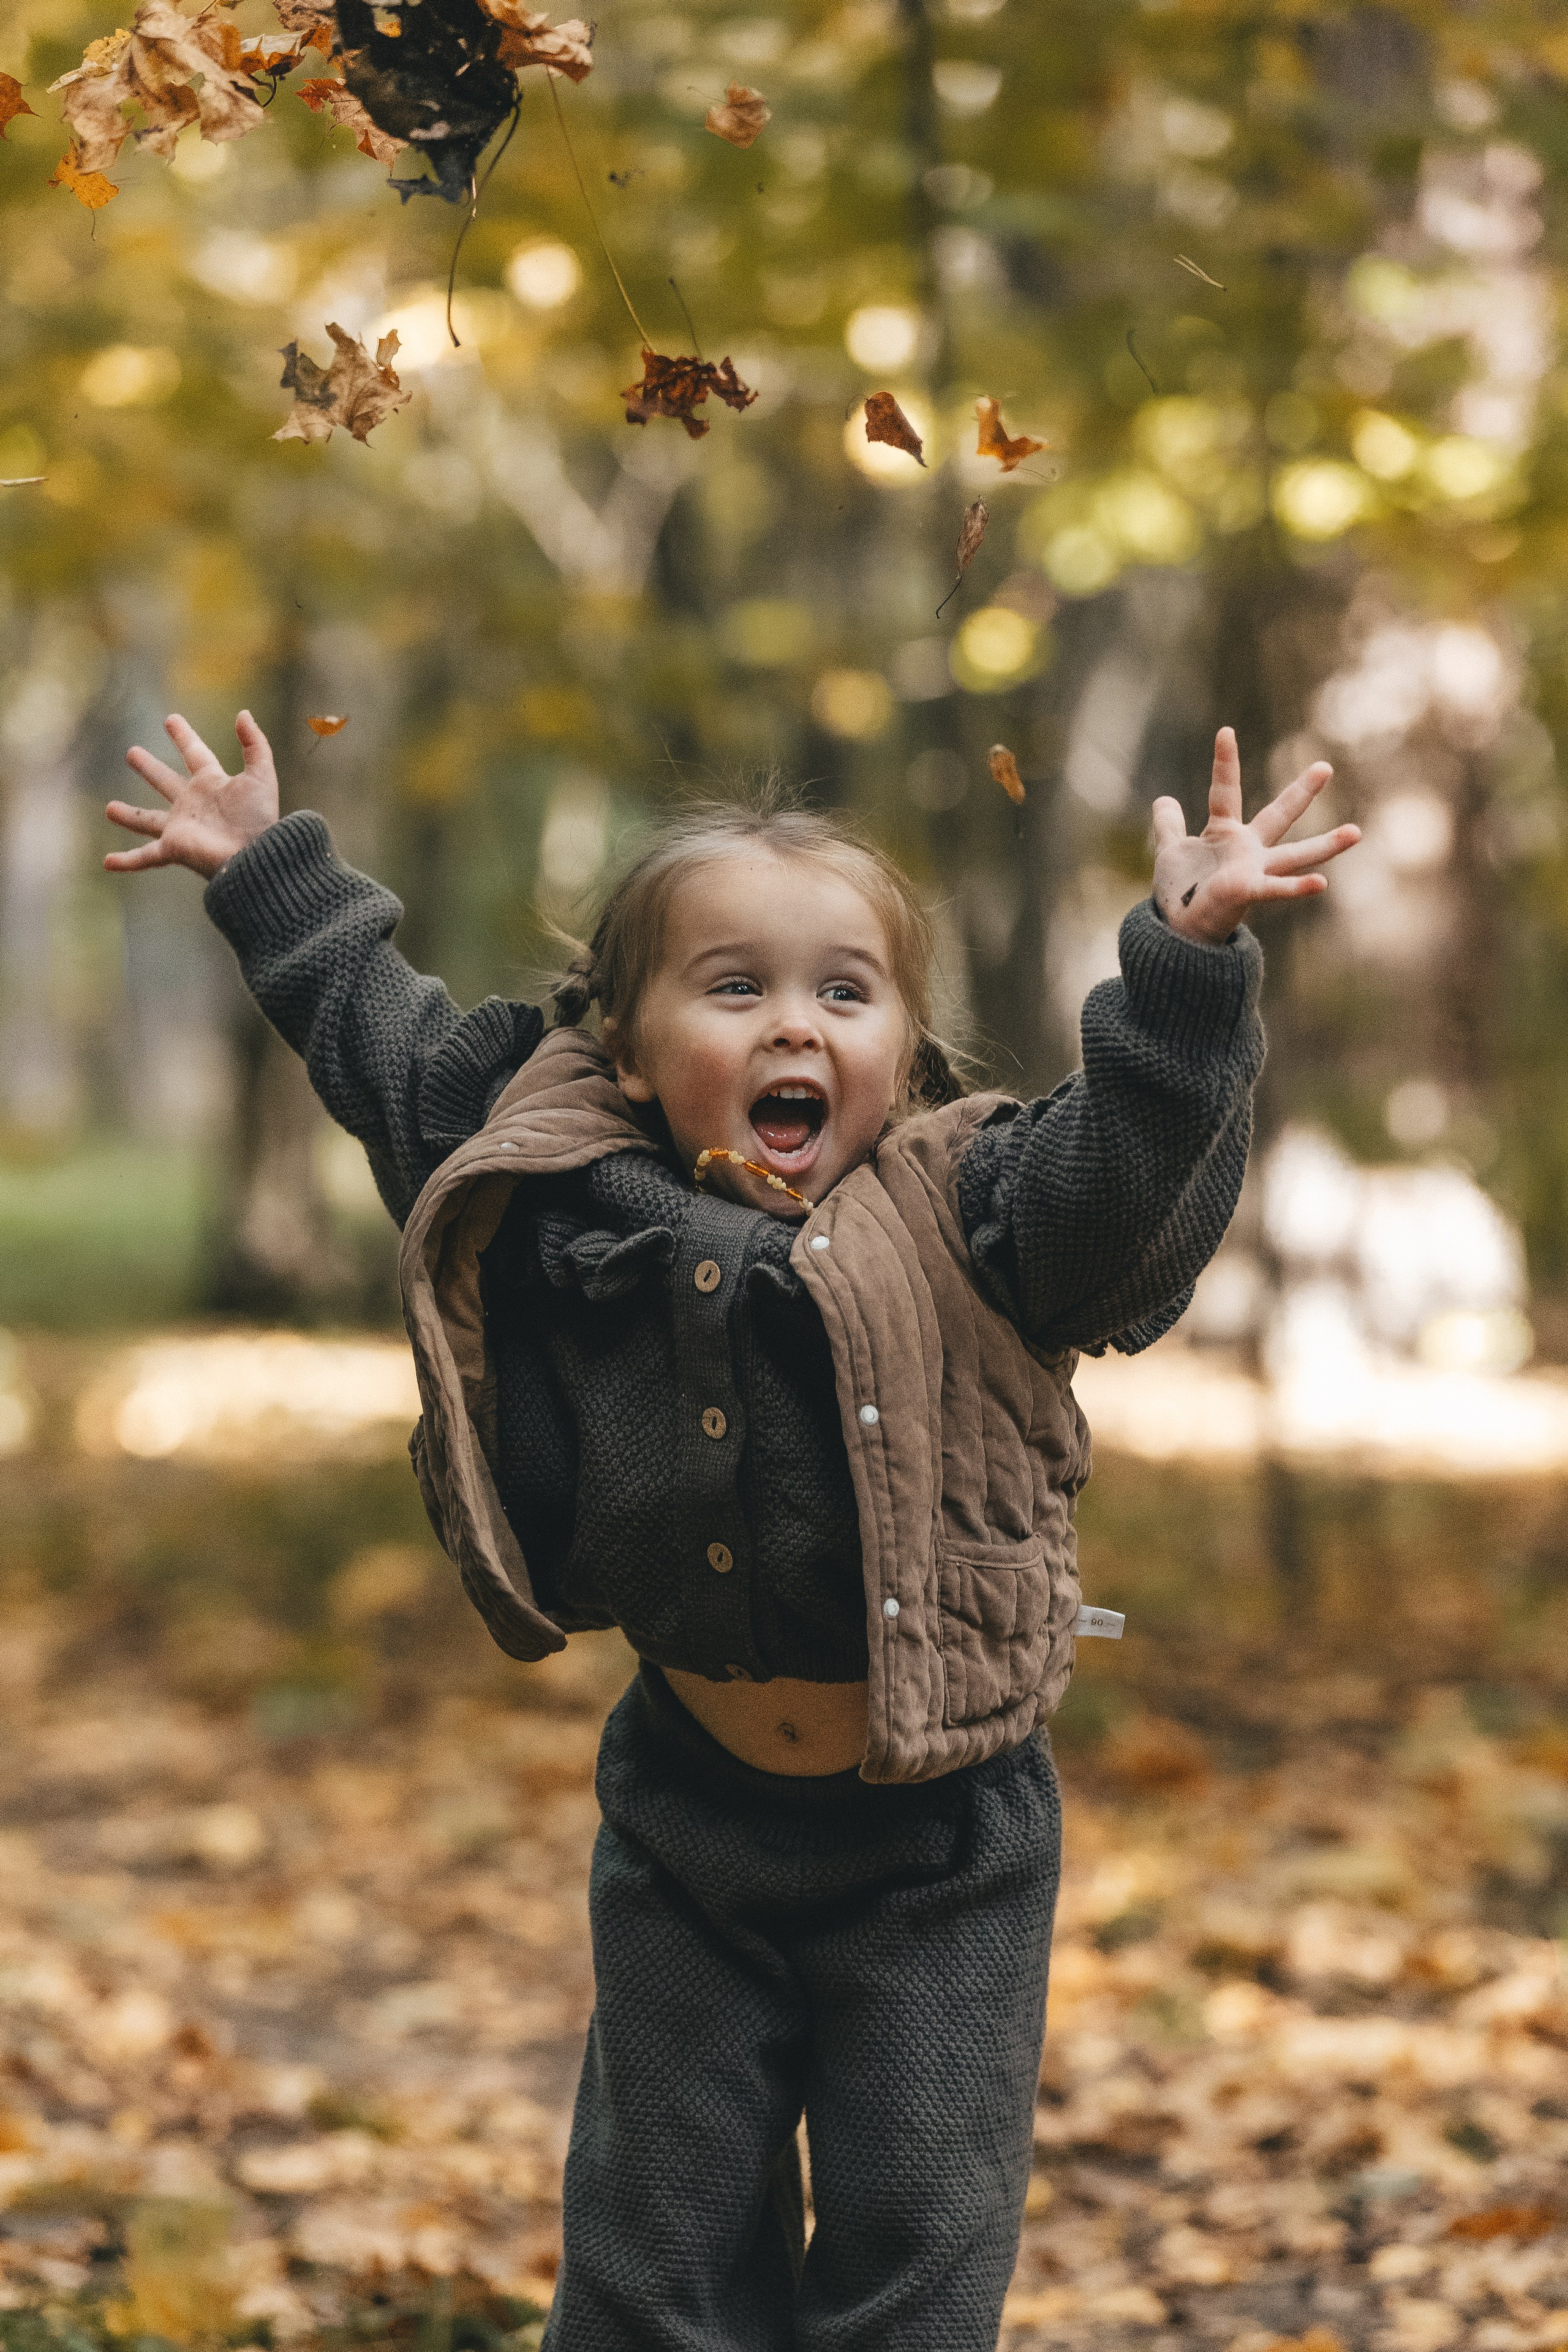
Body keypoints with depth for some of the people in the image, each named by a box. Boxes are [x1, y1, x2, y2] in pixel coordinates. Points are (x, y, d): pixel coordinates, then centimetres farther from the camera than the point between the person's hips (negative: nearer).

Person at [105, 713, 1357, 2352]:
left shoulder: (968, 1217, -11)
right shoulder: (568, 1200, -2)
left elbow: (1126, 1158, -28)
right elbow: (393, 1051, 12)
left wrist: (1187, 956, -41)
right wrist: (271, 874, 17)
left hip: (935, 1842, -3)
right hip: (686, 1808, 3)